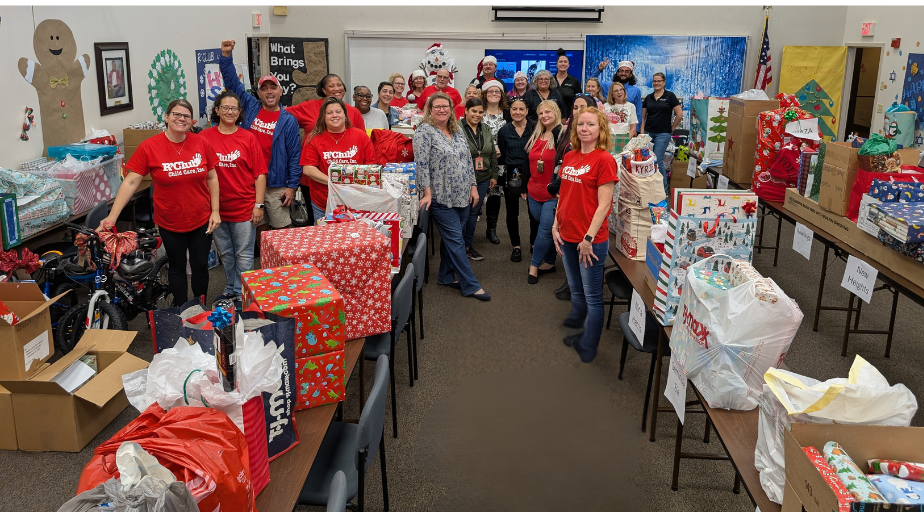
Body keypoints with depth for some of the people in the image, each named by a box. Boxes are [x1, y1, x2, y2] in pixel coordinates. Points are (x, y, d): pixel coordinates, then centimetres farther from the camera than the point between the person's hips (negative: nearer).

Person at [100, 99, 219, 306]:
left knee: (201, 266, 14)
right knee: (177, 267, 16)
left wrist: (215, 211, -1)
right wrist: (112, 216, -18)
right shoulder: (149, 147, -13)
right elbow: (130, 182, -13)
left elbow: (212, 177, 3)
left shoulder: (201, 143, -6)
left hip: (201, 220, 2)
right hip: (170, 223, -1)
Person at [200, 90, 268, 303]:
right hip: (217, 208, 2)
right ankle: (230, 291, 32)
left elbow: (260, 174, -2)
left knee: (243, 256, 5)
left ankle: (241, 295, 18)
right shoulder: (204, 138, -1)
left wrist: (258, 205, -6)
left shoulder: (248, 138, -3)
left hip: (244, 208, -2)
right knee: (225, 254, 16)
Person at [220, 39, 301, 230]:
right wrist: (226, 55, -5)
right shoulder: (250, 108, 7)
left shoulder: (288, 121, 0)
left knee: (282, 228, 1)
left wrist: (292, 186, -8)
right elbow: (232, 82, 7)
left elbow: (295, 155, -3)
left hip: (276, 187, -3)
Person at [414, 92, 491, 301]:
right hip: (441, 198, -7)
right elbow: (422, 165, -15)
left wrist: (473, 186, 10)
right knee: (455, 240, -4)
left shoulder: (457, 131, 12)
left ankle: (446, 276, 27)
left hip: (462, 196, 7)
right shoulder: (424, 131, -9)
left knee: (451, 238, 14)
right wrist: (427, 192, -20)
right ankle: (470, 285, 0)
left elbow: (468, 160, 16)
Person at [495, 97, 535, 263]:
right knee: (512, 213, 8)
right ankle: (516, 247, 22)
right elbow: (502, 157, 10)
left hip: (531, 175, -2)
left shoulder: (535, 128, -2)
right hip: (510, 176, 2)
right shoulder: (504, 131, 3)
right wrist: (496, 155, -7)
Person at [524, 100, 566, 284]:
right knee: (547, 229, 14)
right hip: (534, 193, 6)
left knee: (545, 229, -3)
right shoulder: (535, 136, 12)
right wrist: (525, 187, 19)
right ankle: (549, 263, 24)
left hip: (554, 194, -6)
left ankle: (535, 265, 8)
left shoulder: (562, 135, -10)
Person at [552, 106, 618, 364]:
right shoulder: (569, 157, 8)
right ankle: (577, 323, 41)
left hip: (591, 240, -7)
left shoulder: (604, 160, -13)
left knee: (592, 296, 5)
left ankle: (588, 346, 17)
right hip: (567, 237, 7)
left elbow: (603, 205, -16)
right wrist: (556, 226, 7)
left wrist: (588, 238, -18)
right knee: (575, 290, 23)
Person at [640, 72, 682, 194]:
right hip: (648, 133, 5)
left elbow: (679, 114, -3)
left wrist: (672, 128, 0)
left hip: (663, 134, -4)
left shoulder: (670, 96, -2)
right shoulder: (648, 98, 11)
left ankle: (664, 188, 6)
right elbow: (643, 116, 14)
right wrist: (642, 131, 3)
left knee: (658, 161, -7)